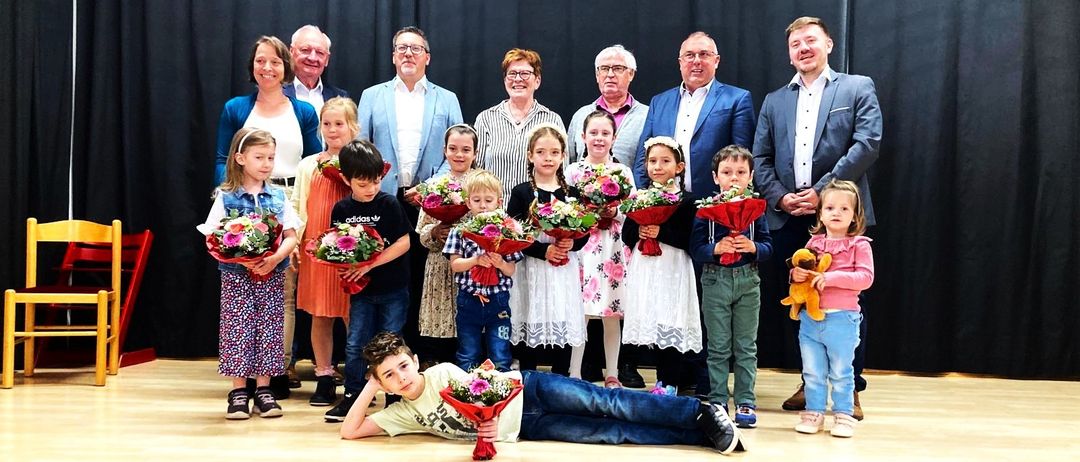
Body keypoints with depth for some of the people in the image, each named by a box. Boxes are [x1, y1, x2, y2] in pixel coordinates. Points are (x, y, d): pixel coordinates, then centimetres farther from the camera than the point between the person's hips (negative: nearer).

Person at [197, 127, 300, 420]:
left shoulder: (279, 197, 6)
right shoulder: (225, 197, -1)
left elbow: (291, 236, 3)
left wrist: (275, 258, -17)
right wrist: (242, 260, -19)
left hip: (272, 275, 2)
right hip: (236, 275, -2)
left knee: (268, 330, 4)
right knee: (237, 330, -1)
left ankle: (263, 390, 14)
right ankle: (238, 392, 9)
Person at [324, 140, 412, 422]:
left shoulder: (389, 204, -8)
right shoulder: (341, 210, 1)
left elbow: (404, 242, -10)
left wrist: (370, 264, -16)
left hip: (393, 288, -3)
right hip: (361, 289, 3)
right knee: (355, 344, 5)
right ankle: (353, 396, 17)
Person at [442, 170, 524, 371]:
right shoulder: (460, 230, -2)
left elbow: (511, 270, 1)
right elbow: (454, 264, -4)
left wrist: (500, 263, -20)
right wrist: (476, 260, -20)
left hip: (498, 301, 0)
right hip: (469, 300, 1)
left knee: (500, 359, 5)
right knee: (468, 359, 12)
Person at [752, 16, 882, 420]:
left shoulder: (858, 88, 6)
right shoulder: (774, 101, 17)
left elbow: (867, 144, -7)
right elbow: (760, 159, 11)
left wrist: (822, 190, -13)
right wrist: (780, 197, -7)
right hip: (790, 217, 4)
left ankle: (851, 389, 11)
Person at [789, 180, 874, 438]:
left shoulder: (859, 245, -4)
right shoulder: (813, 243, 8)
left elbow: (865, 278, -14)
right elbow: (801, 270, 17)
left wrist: (832, 277, -23)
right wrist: (796, 274, -7)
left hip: (842, 319, -4)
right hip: (810, 317, 4)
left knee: (840, 373, 7)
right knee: (813, 372, 11)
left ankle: (844, 415, 18)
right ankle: (814, 413, 21)